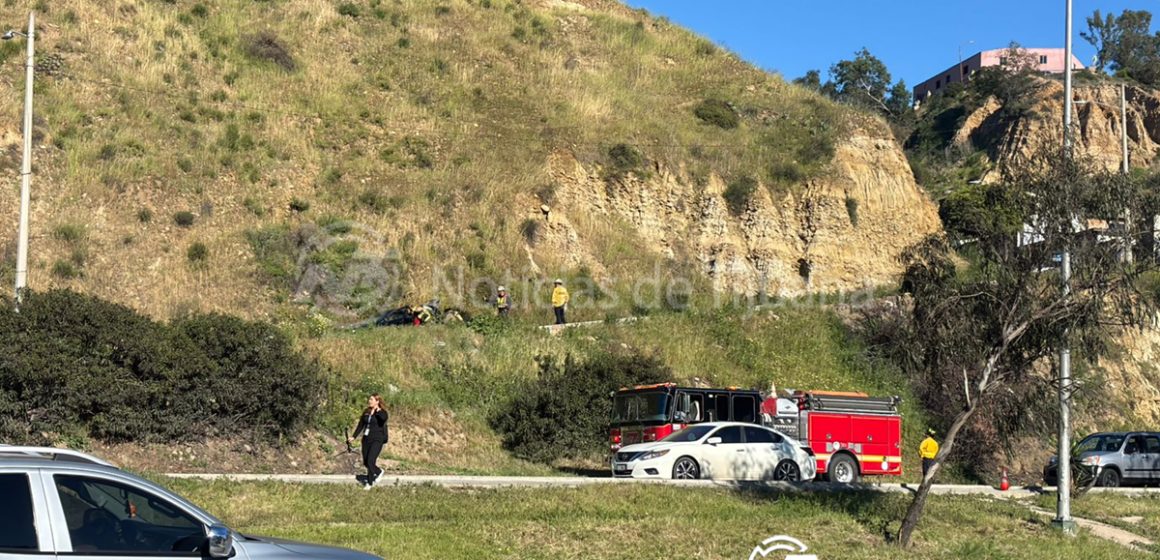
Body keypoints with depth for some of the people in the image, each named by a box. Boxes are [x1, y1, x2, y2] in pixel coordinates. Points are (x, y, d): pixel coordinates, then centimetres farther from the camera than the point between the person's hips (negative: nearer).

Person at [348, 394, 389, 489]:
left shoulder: (382, 412, -6)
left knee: (370, 461, -15)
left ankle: (370, 482, -2)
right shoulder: (366, 412, 11)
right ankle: (379, 472, 36)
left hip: (377, 440, -6)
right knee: (366, 462, 10)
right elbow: (360, 425, 17)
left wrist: (377, 410, -24)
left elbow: (384, 418, -30)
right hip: (366, 439, 6)